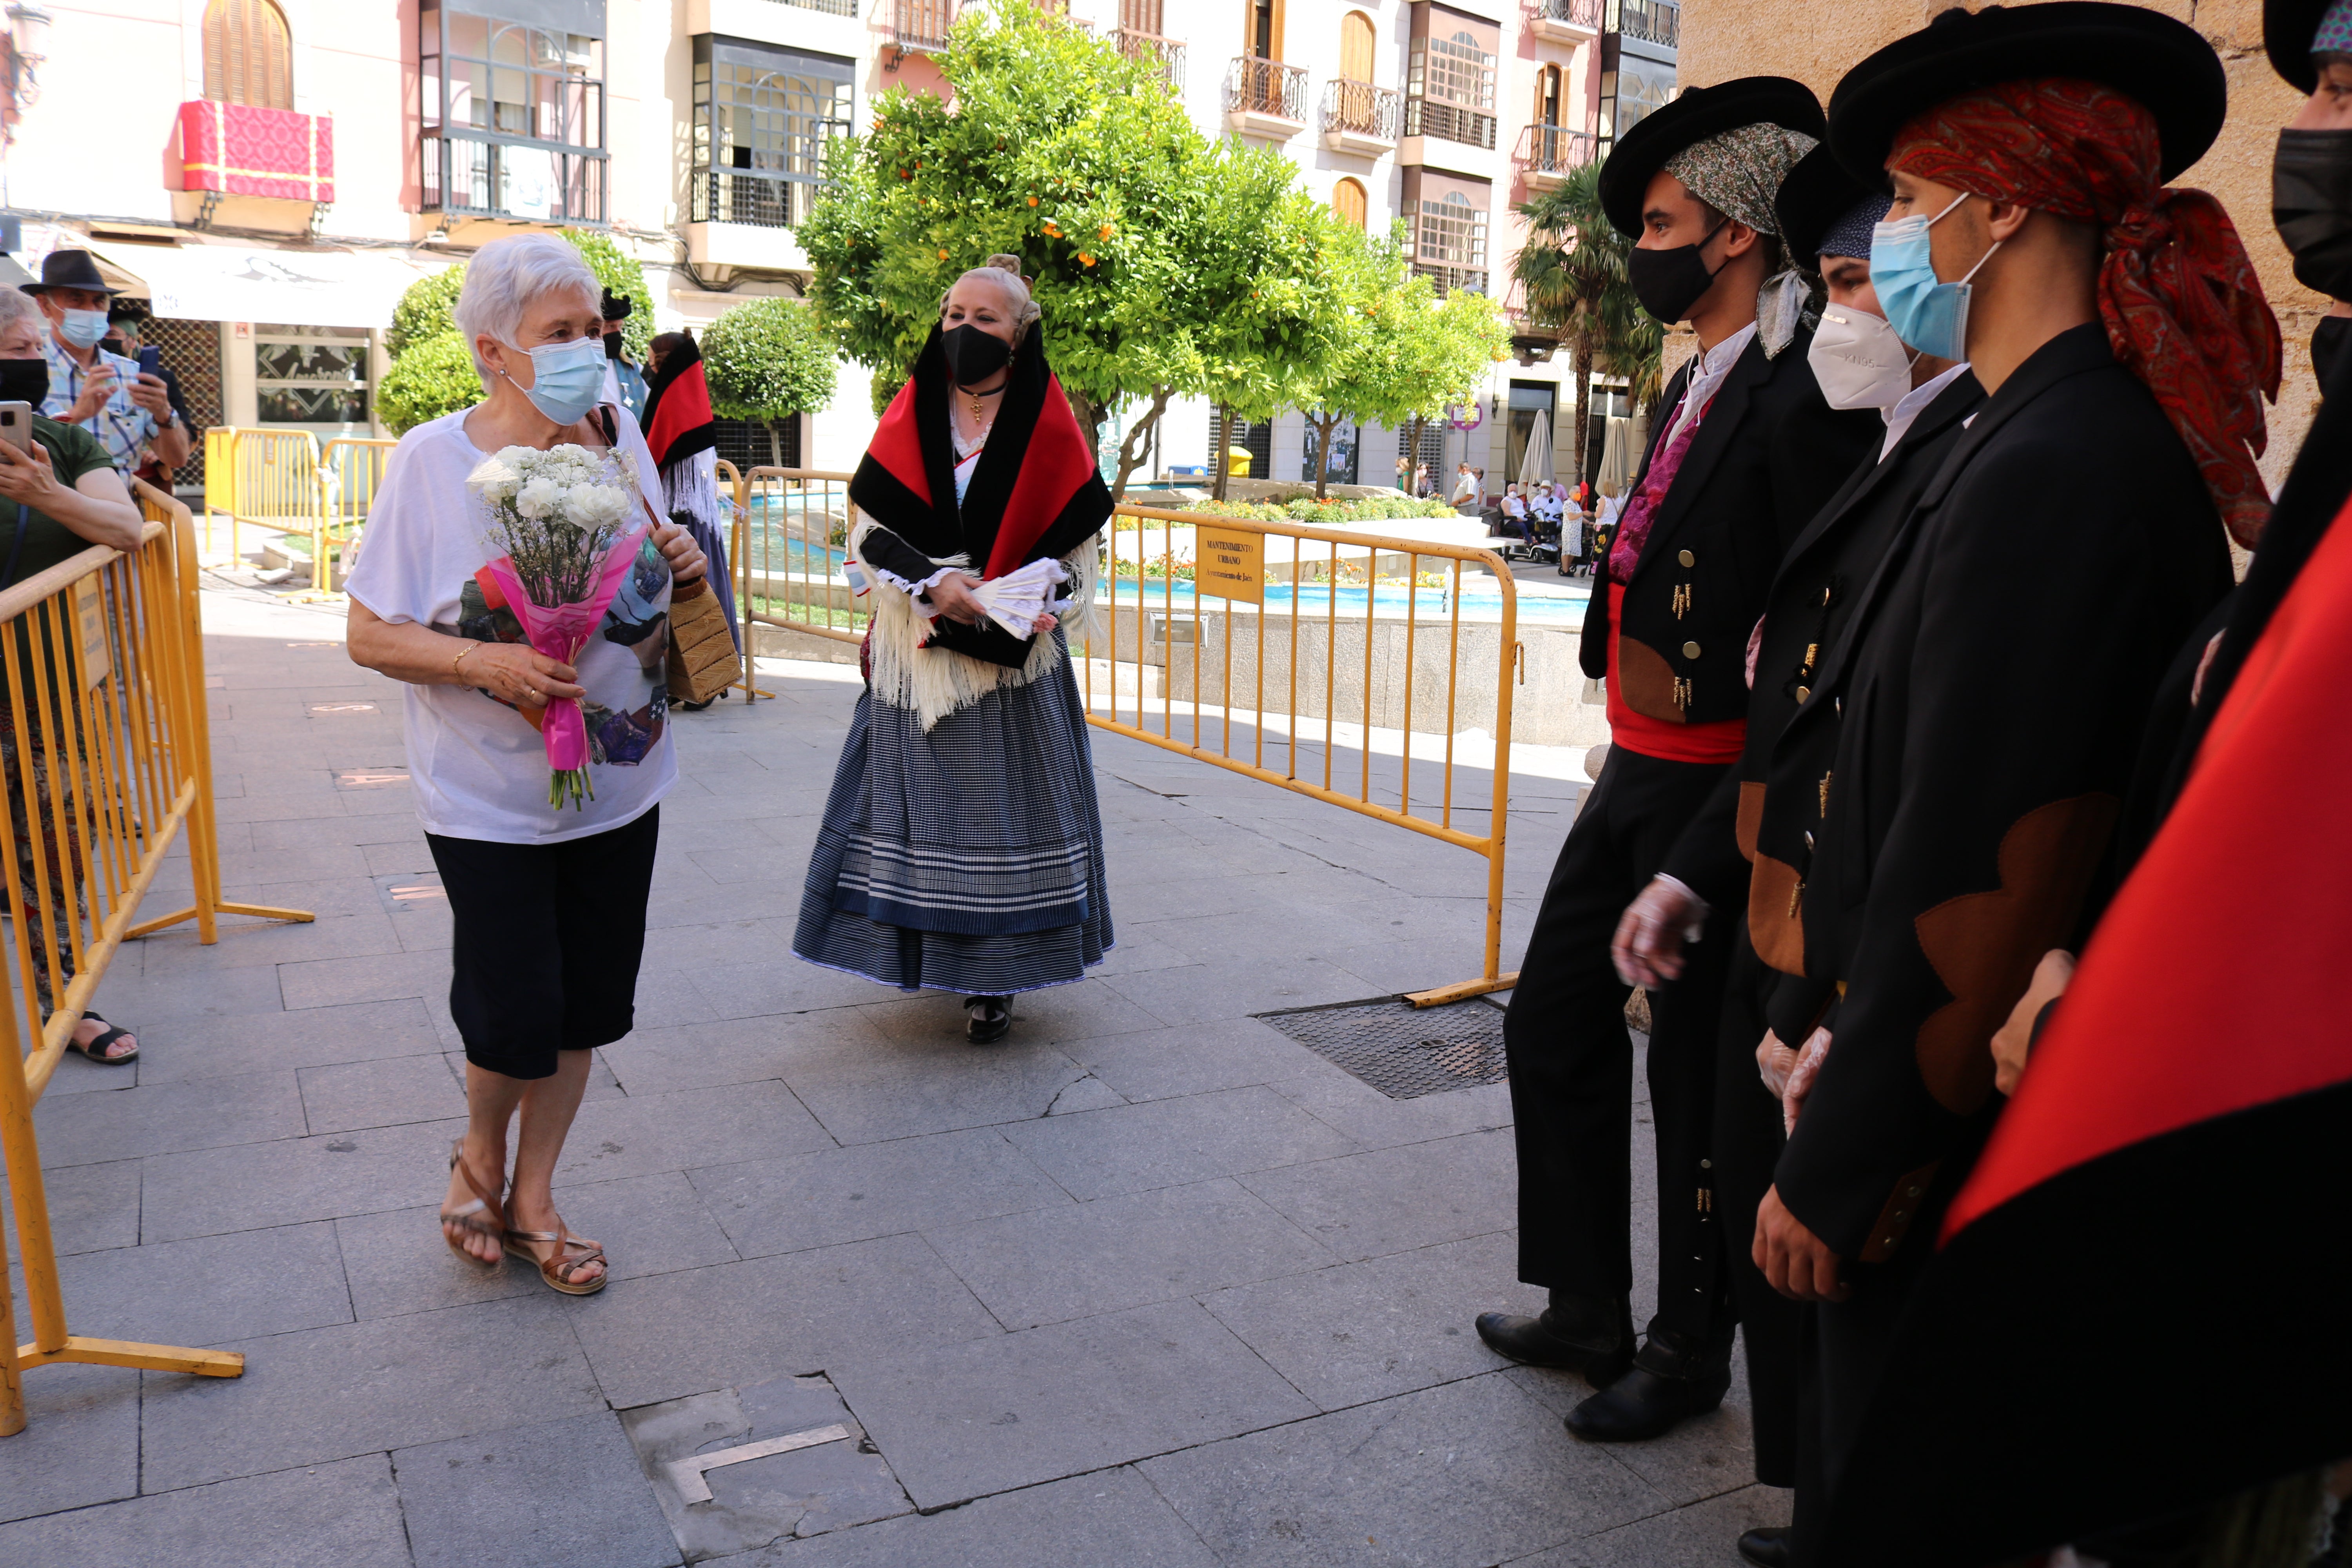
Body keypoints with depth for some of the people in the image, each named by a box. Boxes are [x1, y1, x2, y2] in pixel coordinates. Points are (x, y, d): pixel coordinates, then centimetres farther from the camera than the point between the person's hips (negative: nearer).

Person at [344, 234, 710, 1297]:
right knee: (517, 1010, -1)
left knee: (586, 1005, 11)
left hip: (620, 783, 4)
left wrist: (683, 567, -6)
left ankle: (532, 1200, 32)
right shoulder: (433, 459, -13)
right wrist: (483, 662, -25)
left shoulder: (620, 438, 0)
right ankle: (482, 1153, 33)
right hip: (490, 798, -4)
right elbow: (369, 635, -9)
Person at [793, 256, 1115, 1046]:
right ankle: (923, 953, 18)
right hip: (915, 649, 2)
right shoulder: (910, 415, 5)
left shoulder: (1048, 426, 1)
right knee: (917, 796, 4)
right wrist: (931, 581, -16)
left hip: (1011, 655, -2)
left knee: (1000, 799, -1)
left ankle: (994, 976, 8)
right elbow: (870, 532, 2)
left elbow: (1075, 543, 3)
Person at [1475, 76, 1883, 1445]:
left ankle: (1690, 1351, 27)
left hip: (1719, 789, -10)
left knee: (1699, 1074, 5)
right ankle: (1588, 1310, 32)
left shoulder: (1806, 391, -17)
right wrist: (1635, 745, 14)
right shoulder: (1699, 384, 13)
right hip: (1637, 771, 10)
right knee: (1555, 1023, 15)